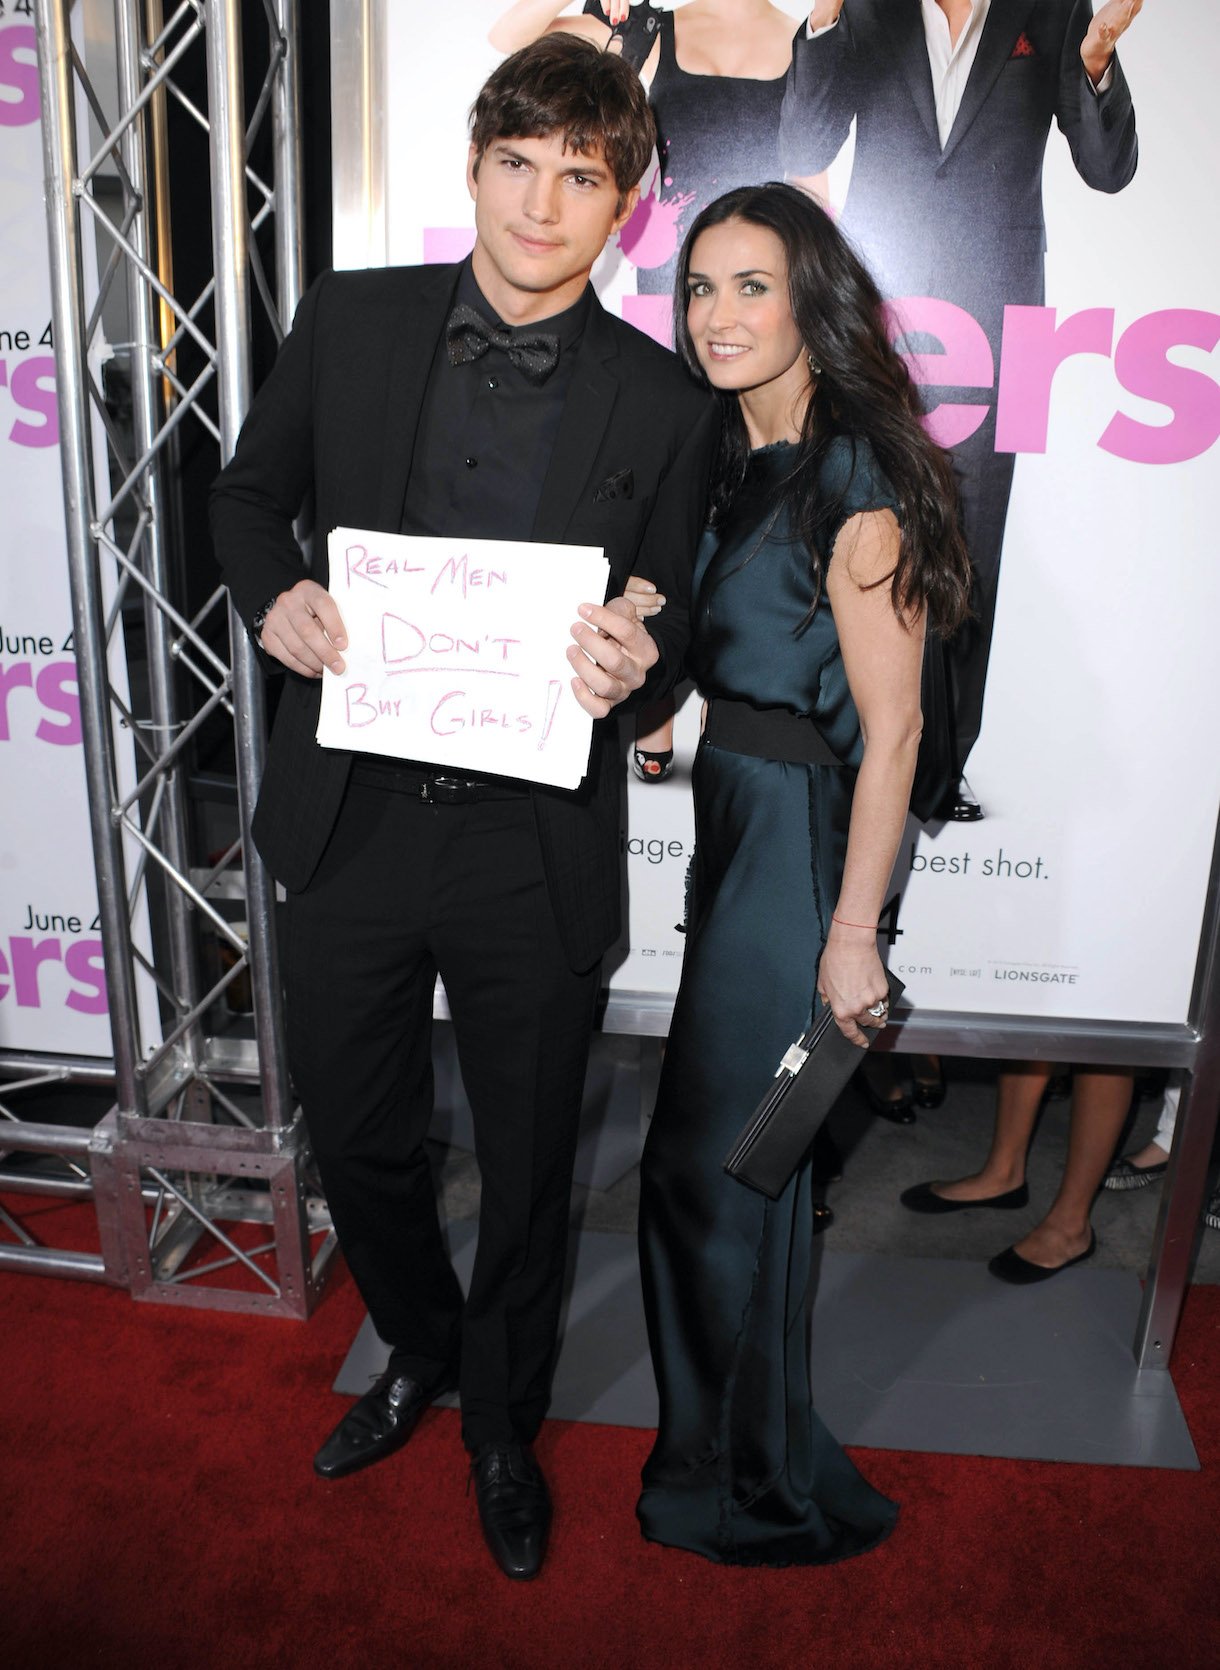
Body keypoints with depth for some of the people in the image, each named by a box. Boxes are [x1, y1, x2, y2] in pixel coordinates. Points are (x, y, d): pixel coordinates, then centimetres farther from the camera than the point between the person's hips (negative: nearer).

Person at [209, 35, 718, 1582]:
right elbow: (250, 491, 14)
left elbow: (669, 628, 6)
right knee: (356, 1142, 18)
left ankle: (502, 1425, 44)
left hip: (536, 856, -1)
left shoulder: (661, 403, 0)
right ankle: (421, 1351, 51)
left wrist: (634, 665, -18)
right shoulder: (349, 319, 3)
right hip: (352, 824, 2)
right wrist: (274, 596, -8)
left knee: (527, 1172, 14)